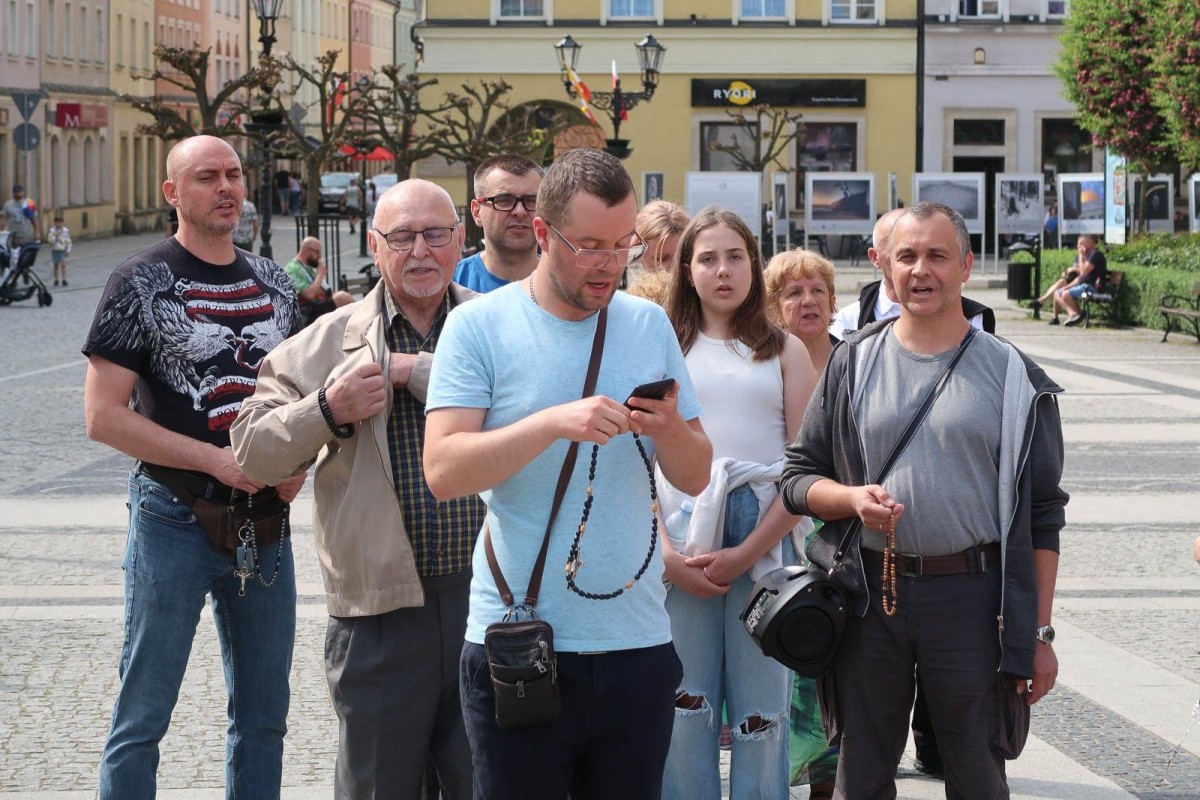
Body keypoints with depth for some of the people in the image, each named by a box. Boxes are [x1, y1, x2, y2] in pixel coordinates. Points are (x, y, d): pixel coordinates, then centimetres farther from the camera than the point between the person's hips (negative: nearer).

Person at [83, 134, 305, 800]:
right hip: (175, 522, -5)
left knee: (264, 715, 12)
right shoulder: (141, 284, -6)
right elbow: (104, 416, -12)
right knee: (142, 716, 0)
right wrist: (216, 459, -17)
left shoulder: (274, 284, 9)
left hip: (265, 522, 5)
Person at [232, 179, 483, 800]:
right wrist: (327, 412, -12)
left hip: (489, 600, 0)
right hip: (380, 607, 0)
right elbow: (252, 450, 6)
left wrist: (412, 369, -15)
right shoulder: (326, 341, 7)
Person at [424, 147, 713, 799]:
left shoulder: (649, 325, 9)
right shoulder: (479, 326, -4)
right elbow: (443, 470, -14)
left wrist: (668, 429, -12)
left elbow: (695, 477, 10)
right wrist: (554, 422, -25)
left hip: (637, 643, 3)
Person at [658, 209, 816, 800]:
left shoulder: (785, 352, 9)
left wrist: (747, 553, -8)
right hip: (680, 548, 0)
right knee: (683, 709, 1)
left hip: (764, 545, 0)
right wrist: (665, 553, -7)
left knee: (761, 716, 1)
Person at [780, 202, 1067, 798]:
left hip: (971, 596, -1)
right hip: (870, 594, 2)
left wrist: (1039, 631, -2)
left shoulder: (1012, 376, 3)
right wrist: (853, 497, -12)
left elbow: (1042, 516, 3)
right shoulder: (854, 362, 9)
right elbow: (799, 477, 10)